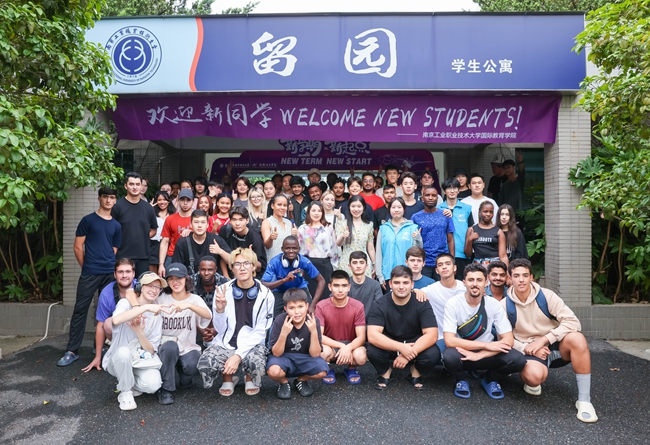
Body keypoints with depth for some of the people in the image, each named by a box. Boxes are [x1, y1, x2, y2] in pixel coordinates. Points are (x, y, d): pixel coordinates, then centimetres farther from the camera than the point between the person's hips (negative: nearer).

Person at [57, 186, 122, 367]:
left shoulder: (116, 226, 13)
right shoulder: (88, 220, 2)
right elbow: (78, 247, 1)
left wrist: (110, 267, 10)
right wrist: (87, 268, 3)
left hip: (110, 274, 4)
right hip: (90, 273, -3)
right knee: (80, 310, -2)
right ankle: (72, 351, 3)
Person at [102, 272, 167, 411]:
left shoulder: (157, 315, -1)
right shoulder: (126, 303, -10)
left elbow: (151, 351, -7)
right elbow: (116, 320, -37)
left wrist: (139, 331, -23)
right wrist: (146, 307, -38)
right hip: (118, 360, -2)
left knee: (153, 384, -27)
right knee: (124, 351, -37)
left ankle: (129, 383, 8)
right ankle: (125, 393, -11)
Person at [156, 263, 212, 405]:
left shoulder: (194, 299, -1)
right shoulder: (162, 299, 1)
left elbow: (208, 315, -22)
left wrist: (188, 305, -40)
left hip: (188, 348, 0)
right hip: (166, 349, 0)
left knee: (192, 365, -30)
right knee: (170, 345, -34)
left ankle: (185, 378, 9)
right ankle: (166, 389, -15)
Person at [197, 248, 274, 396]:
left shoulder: (265, 295, -5)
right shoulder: (223, 291, -1)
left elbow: (260, 332, -8)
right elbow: (220, 329, -1)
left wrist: (238, 355, -20)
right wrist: (219, 309, -22)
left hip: (252, 344, -1)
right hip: (225, 343, 1)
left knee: (256, 364, -34)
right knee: (204, 365, -29)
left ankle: (249, 378, 7)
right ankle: (228, 377, 9)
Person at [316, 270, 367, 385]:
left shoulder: (358, 306, -12)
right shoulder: (321, 306, -14)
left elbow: (361, 337, -14)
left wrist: (348, 348, -34)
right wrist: (341, 346, -28)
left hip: (351, 345, 1)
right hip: (330, 345, -1)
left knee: (361, 357, -32)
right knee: (324, 352, -36)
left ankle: (350, 368, 7)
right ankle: (328, 369, 3)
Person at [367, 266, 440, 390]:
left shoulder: (422, 303, -16)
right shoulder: (380, 305, -18)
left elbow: (431, 335, -22)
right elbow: (372, 335, -28)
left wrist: (408, 353, -35)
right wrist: (401, 347, -40)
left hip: (415, 344, 1)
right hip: (389, 346, 0)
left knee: (433, 355, -30)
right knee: (373, 351, -32)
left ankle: (416, 372, 5)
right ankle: (385, 372, 3)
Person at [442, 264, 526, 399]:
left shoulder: (494, 304, -10)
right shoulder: (453, 304, -17)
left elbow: (508, 340, -14)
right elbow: (449, 341, -24)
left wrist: (479, 355, -26)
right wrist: (487, 345, -25)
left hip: (486, 354, 2)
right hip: (462, 353, -2)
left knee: (517, 359, -25)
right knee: (449, 357, -36)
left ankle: (490, 380, 7)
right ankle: (461, 380, 1)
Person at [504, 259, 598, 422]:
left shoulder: (546, 295, -9)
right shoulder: (504, 305, -8)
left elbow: (572, 321, -16)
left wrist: (544, 340, -23)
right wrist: (527, 348, -20)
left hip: (555, 346, 1)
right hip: (529, 352, -1)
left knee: (576, 338, -32)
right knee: (534, 375, -36)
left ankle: (584, 400, -21)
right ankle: (532, 382, 7)